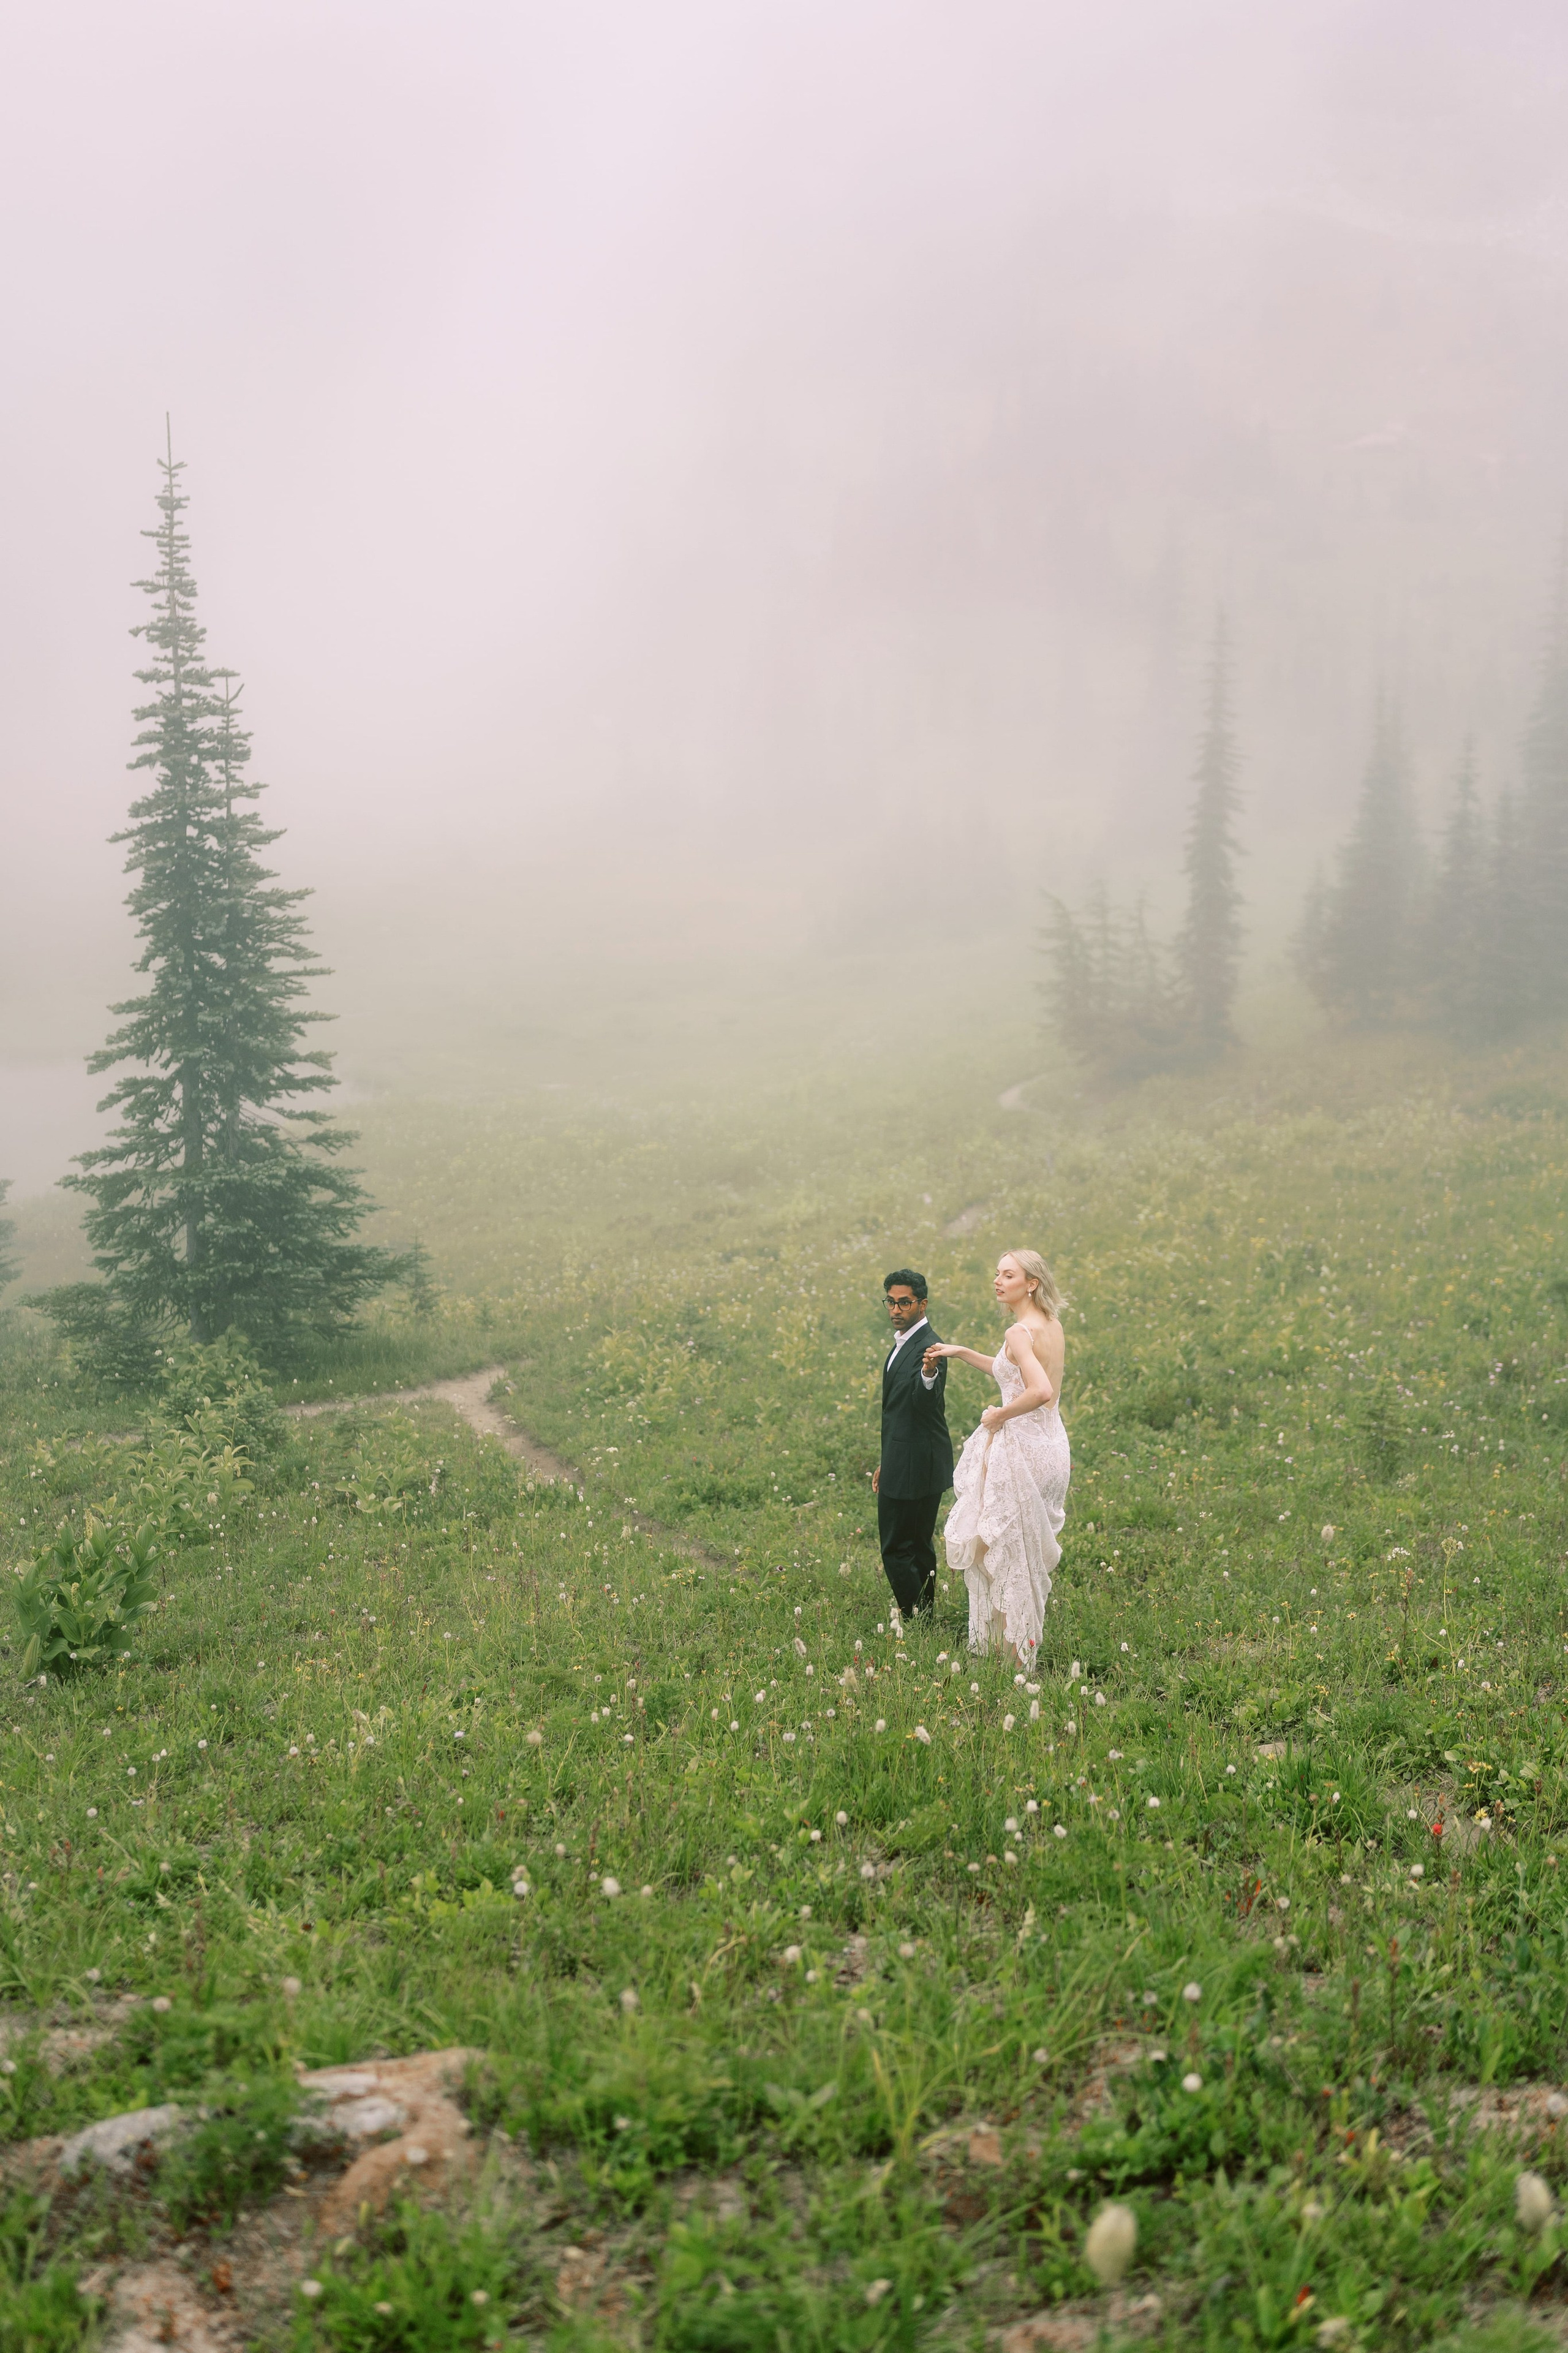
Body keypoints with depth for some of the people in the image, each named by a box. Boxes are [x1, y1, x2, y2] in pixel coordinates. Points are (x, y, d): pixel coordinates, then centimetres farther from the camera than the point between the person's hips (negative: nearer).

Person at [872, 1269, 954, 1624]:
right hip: (905, 1466, 10)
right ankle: (924, 1617, 23)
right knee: (917, 1547, 15)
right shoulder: (903, 1343, 13)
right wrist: (887, 1463, 24)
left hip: (915, 1469, -10)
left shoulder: (928, 1347, -18)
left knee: (896, 1549, -7)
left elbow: (924, 1405, -33)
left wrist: (928, 1375, -55)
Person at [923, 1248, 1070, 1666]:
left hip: (1020, 1446, -9)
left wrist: (998, 1416, -18)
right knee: (1031, 1555, 18)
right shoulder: (1054, 1326, 9)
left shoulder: (1019, 1333, -19)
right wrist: (961, 1352, 24)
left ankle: (1014, 1659, 6)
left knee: (1007, 1554, 2)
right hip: (1050, 1442, 9)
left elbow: (1041, 1391, -33)